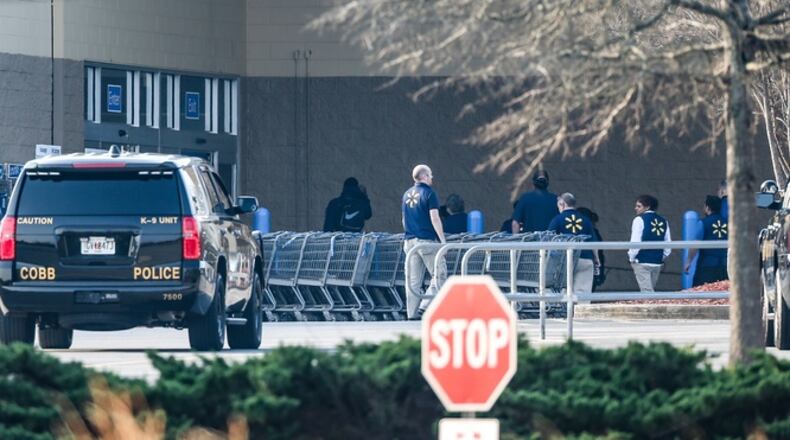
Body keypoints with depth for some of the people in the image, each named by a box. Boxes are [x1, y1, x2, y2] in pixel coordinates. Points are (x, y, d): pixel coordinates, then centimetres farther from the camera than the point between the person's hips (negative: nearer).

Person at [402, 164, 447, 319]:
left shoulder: (407, 195, 13)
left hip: (410, 241, 7)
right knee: (439, 274, 0)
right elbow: (434, 218, -14)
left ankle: (412, 312, 5)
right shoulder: (429, 193, -8)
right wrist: (442, 239, -12)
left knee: (413, 280, 7)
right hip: (427, 240, -7)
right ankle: (425, 306, -11)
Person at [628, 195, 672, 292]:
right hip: (657, 263, 6)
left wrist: (631, 257, 1)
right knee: (652, 290, 14)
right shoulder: (663, 221, 10)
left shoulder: (639, 220, -8)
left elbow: (635, 242, -12)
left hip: (642, 262, -6)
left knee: (647, 291, -7)